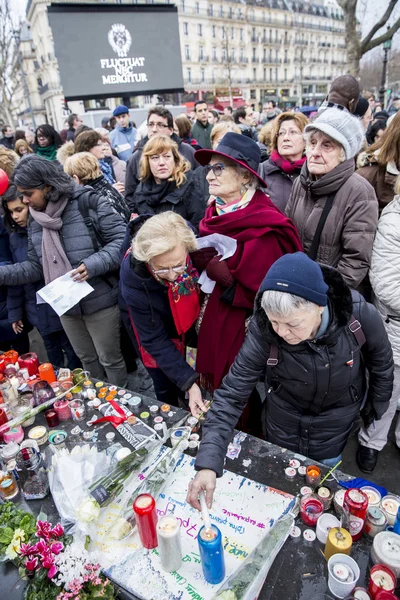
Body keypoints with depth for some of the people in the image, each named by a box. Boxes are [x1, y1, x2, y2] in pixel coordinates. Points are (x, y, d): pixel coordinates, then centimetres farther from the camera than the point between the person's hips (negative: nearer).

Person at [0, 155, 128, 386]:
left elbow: (123, 240, -18)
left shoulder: (87, 202, -14)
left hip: (99, 302, -6)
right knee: (87, 359, 23)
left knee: (110, 359, 11)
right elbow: (35, 266, 10)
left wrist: (93, 265, -30)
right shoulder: (35, 221, 7)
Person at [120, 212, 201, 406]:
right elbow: (155, 340, -26)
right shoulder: (133, 281, -36)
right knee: (167, 391, 13)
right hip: (160, 334, -3)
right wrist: (188, 381, -32)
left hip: (193, 323, 3)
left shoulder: (187, 237, -32)